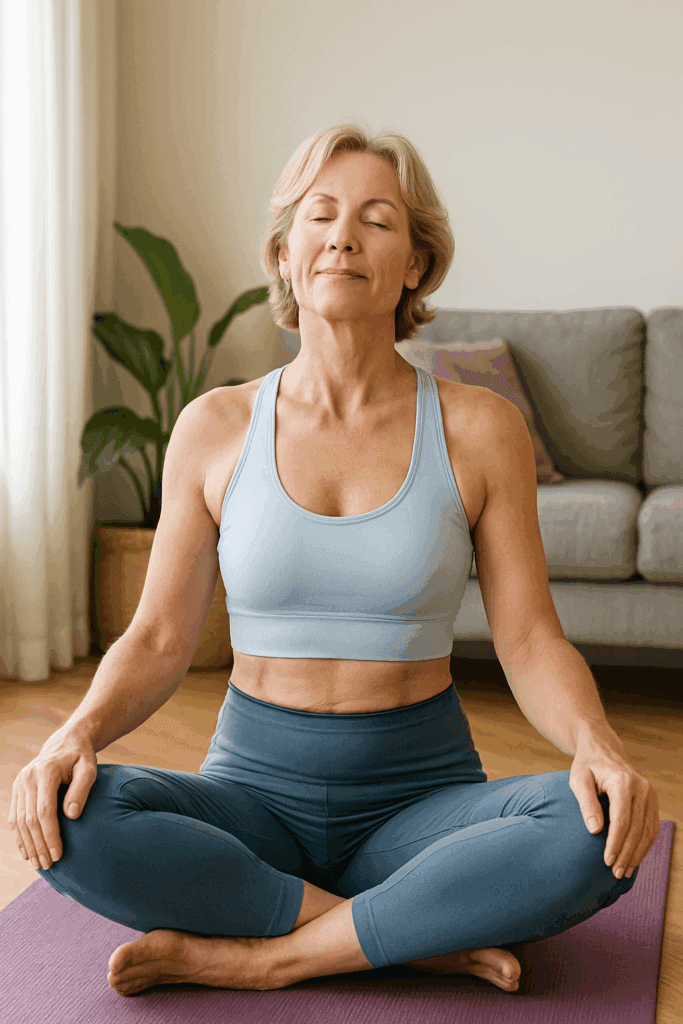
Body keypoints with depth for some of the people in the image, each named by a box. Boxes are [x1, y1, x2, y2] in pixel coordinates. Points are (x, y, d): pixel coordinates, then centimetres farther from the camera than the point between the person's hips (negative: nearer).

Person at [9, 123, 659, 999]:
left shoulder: (480, 429, -3)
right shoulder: (215, 427, 0)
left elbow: (530, 641, -4)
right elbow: (158, 639, 2)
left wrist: (598, 747, -25)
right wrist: (78, 732, -19)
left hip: (420, 790, 0)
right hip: (257, 783, 1)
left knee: (598, 835, -31)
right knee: (72, 824, -29)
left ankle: (263, 954, -18)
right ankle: (419, 936, -17)